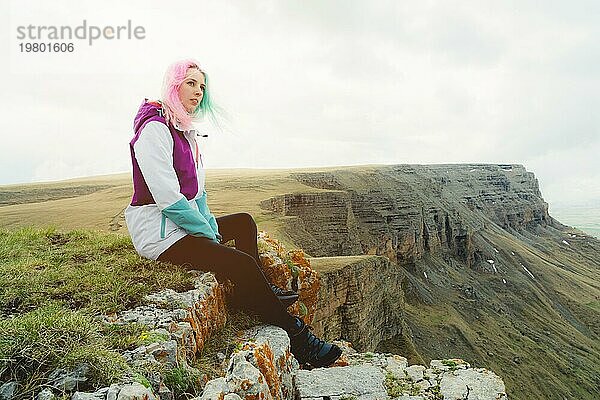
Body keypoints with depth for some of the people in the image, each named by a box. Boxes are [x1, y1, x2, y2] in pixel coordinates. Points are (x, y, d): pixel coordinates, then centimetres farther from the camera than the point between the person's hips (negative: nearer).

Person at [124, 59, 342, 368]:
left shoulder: (184, 130, 14)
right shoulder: (155, 128, -16)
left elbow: (197, 190, 16)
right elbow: (168, 198, -23)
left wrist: (209, 225, 3)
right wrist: (208, 232, -15)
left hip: (184, 221, 11)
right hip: (158, 232, -11)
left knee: (244, 222, 21)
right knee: (241, 263, -23)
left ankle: (259, 292, 18)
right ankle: (296, 338, -12)